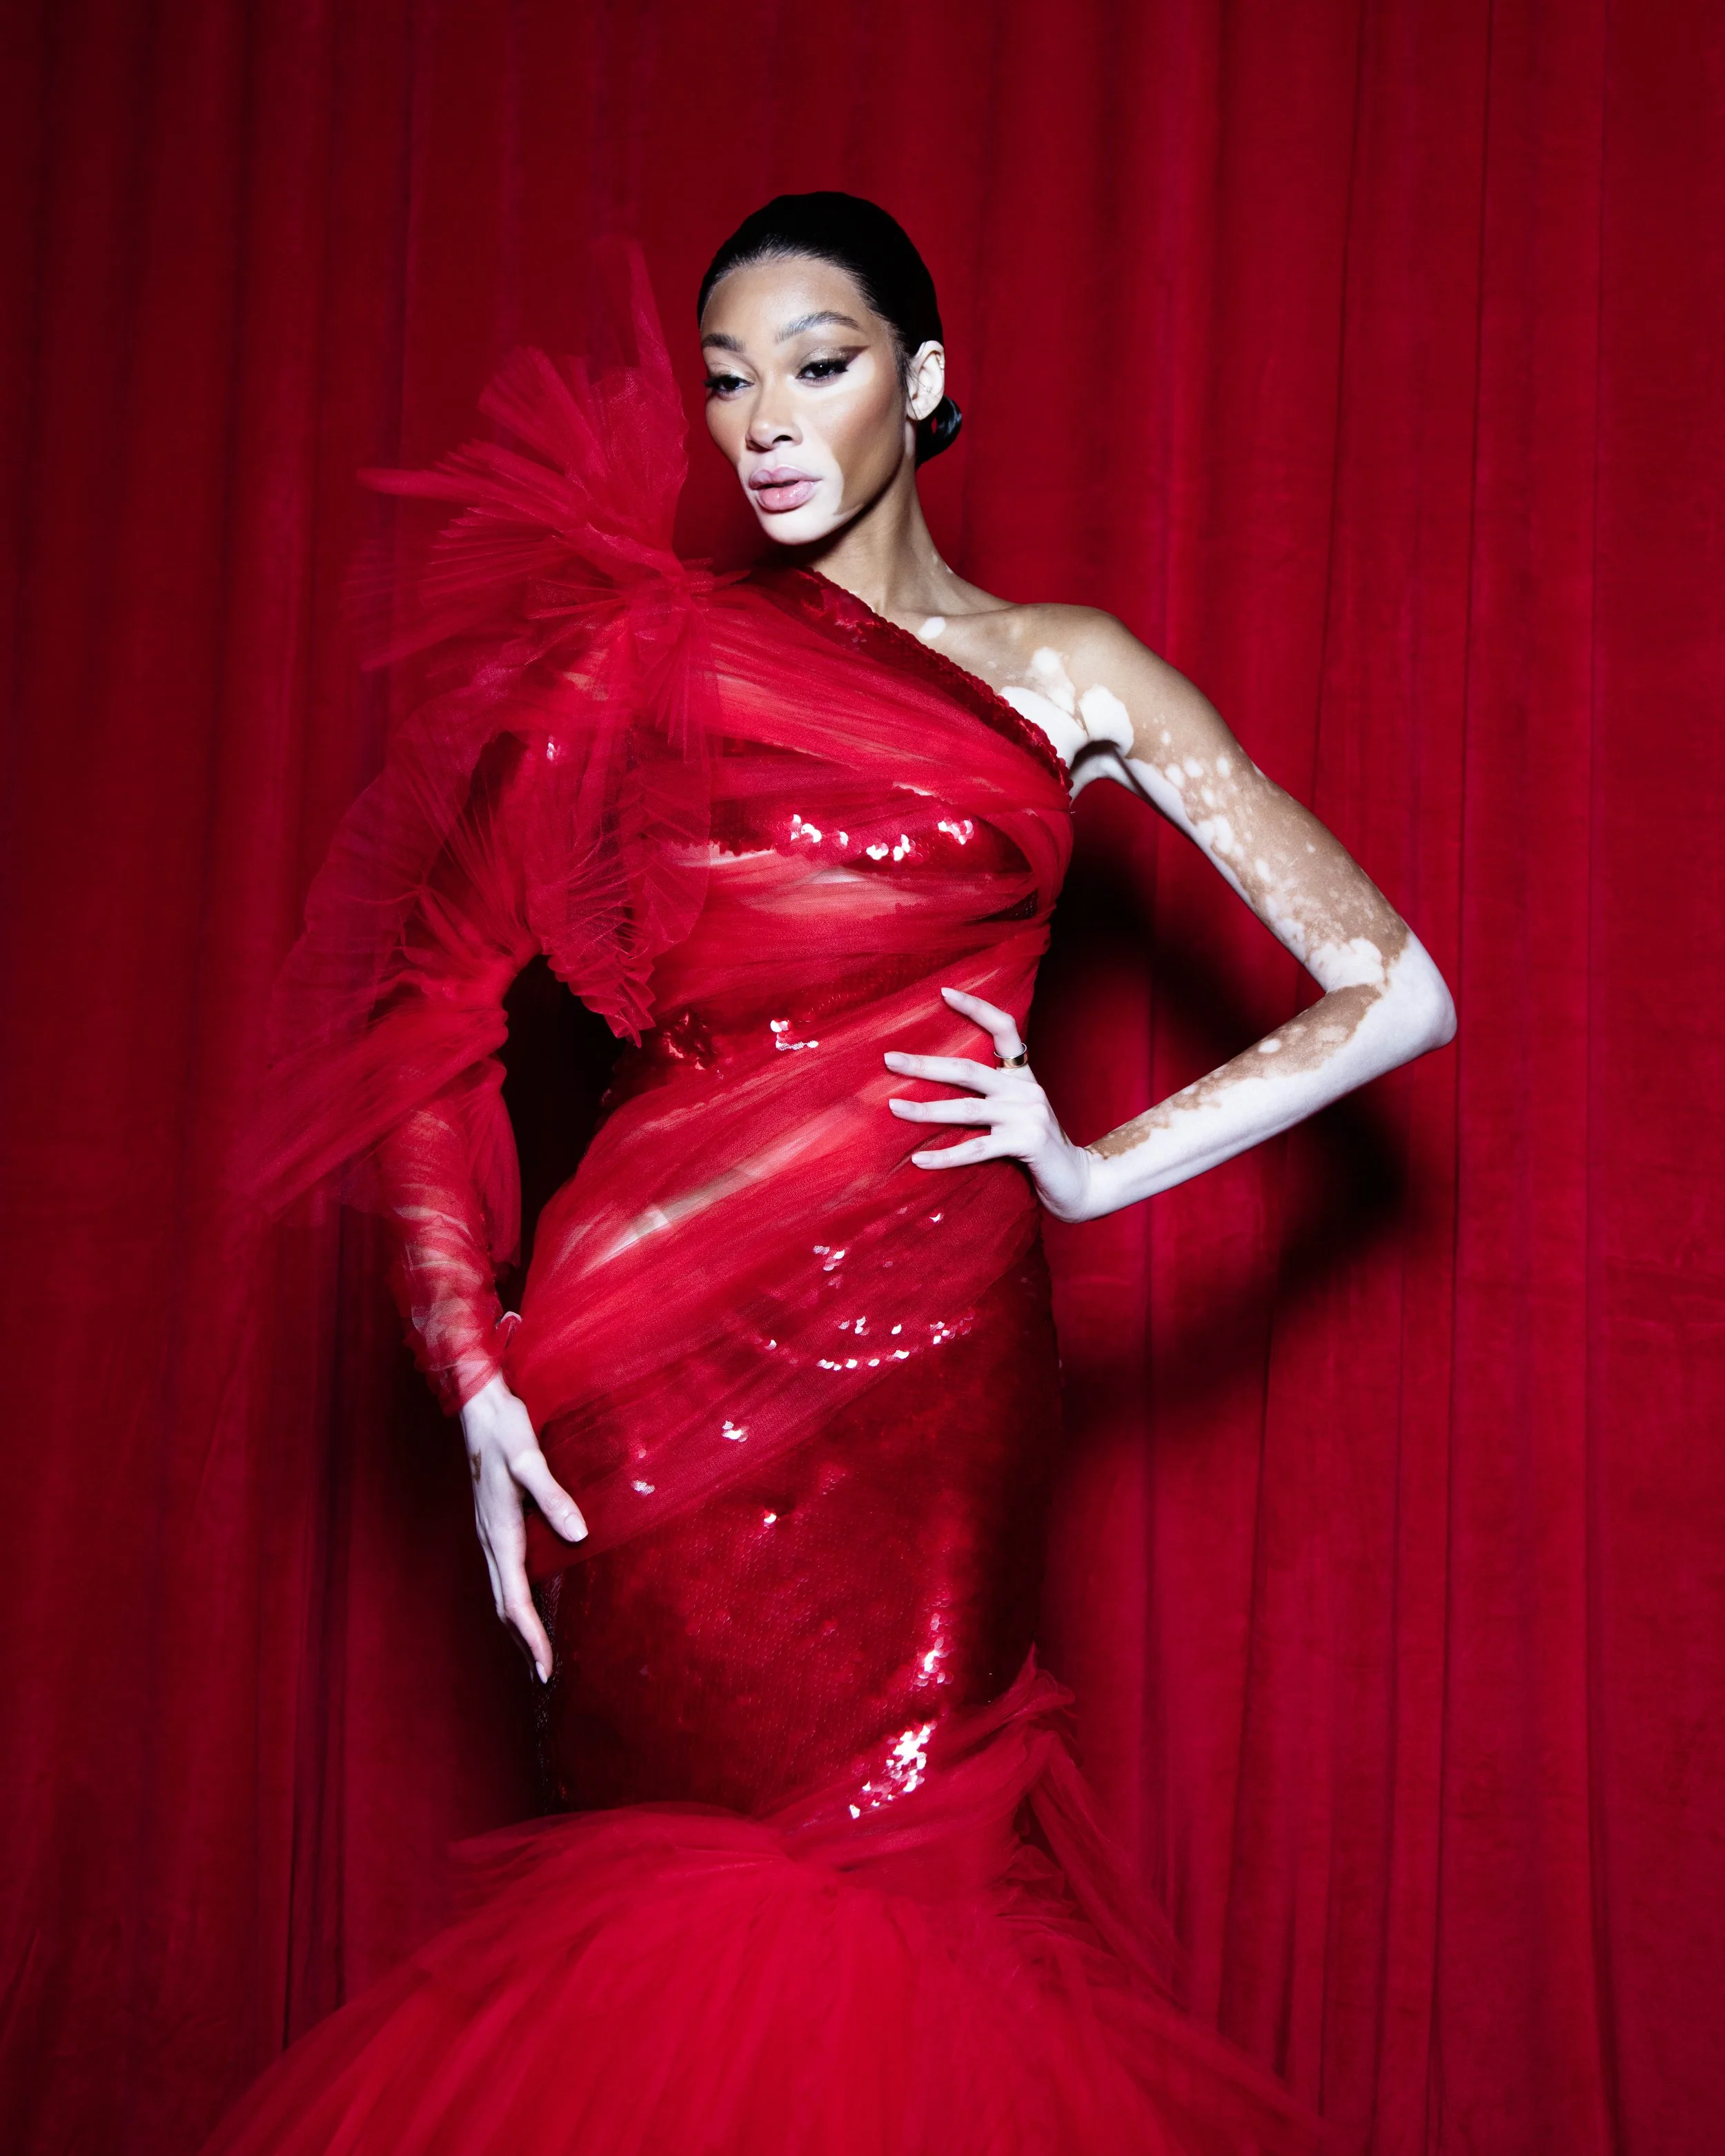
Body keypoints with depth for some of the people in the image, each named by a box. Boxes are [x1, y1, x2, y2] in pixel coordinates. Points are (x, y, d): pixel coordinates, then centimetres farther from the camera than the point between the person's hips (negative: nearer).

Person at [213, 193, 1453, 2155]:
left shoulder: (1067, 672, 12)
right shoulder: (644, 649, 10)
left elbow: (1393, 989, 9)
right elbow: (435, 999, 4)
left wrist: (1102, 1169, -1)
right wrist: (473, 1363, -6)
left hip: (938, 1353, 1)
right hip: (664, 1363, -1)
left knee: (890, 1899, 1)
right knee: (750, 1914, 0)